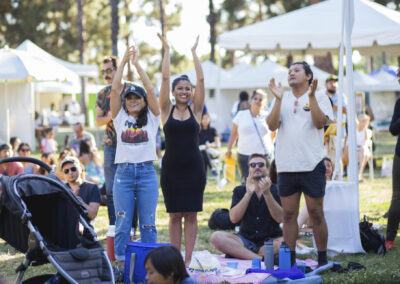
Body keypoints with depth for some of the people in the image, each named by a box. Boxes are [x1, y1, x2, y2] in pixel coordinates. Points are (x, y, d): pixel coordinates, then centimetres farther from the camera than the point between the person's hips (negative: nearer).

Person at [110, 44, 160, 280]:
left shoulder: (152, 117, 6)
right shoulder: (120, 117, 9)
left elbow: (150, 89, -4)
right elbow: (115, 88, 0)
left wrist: (137, 63, -3)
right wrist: (124, 61, -1)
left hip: (147, 172, -1)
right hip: (123, 173, 1)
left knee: (148, 223, 3)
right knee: (122, 222, 2)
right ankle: (122, 265, 8)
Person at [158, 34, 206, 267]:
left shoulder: (195, 110, 5)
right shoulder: (167, 110, 4)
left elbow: (201, 80, 0)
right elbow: (165, 78, -1)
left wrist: (194, 53, 4)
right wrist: (167, 51, 2)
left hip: (194, 167, 0)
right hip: (172, 167, 0)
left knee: (191, 214, 2)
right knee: (175, 214, 4)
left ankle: (188, 259, 7)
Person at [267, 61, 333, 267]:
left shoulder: (320, 97, 5)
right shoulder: (282, 99, 14)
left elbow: (320, 123, -11)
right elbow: (272, 125, -1)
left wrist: (311, 96, -16)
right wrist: (278, 99, -10)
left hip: (312, 165, -3)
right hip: (286, 165, 3)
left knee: (316, 213, 1)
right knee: (289, 215, 6)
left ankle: (322, 260, 9)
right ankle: (290, 260, 13)